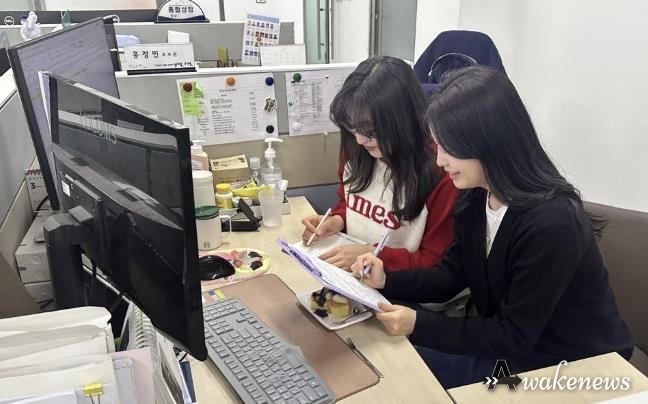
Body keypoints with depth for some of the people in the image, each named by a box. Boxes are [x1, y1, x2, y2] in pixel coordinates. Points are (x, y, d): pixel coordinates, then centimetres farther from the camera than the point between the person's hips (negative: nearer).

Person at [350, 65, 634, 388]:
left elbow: (515, 336, -24)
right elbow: (451, 274, 3)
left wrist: (418, 325, -26)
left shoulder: (550, 223, -32)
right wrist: (386, 281, -13)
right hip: (508, 339, 7)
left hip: (570, 365, -6)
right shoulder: (475, 197, -7)